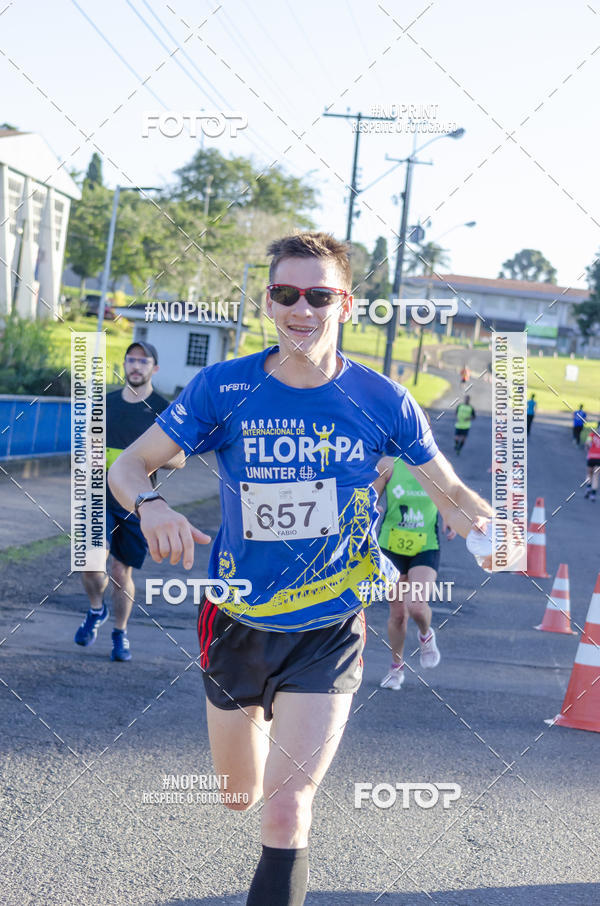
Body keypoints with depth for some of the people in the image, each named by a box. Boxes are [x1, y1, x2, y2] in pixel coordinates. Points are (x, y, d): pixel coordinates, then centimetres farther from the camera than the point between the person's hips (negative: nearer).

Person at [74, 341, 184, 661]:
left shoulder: (163, 410, -1)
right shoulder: (105, 403, 8)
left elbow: (179, 458, 0)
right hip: (101, 498, 2)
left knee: (122, 573, 3)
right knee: (91, 565, -14)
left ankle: (120, 634, 24)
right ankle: (96, 610, 16)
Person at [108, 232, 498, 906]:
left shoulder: (382, 402, -10)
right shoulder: (223, 388, -11)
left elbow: (449, 490, 1)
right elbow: (129, 465, -7)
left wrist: (485, 526, -22)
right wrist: (152, 506, -31)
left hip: (327, 633, -2)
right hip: (237, 623, 2)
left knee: (287, 813, -15)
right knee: (238, 796, 21)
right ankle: (265, 717, 57)